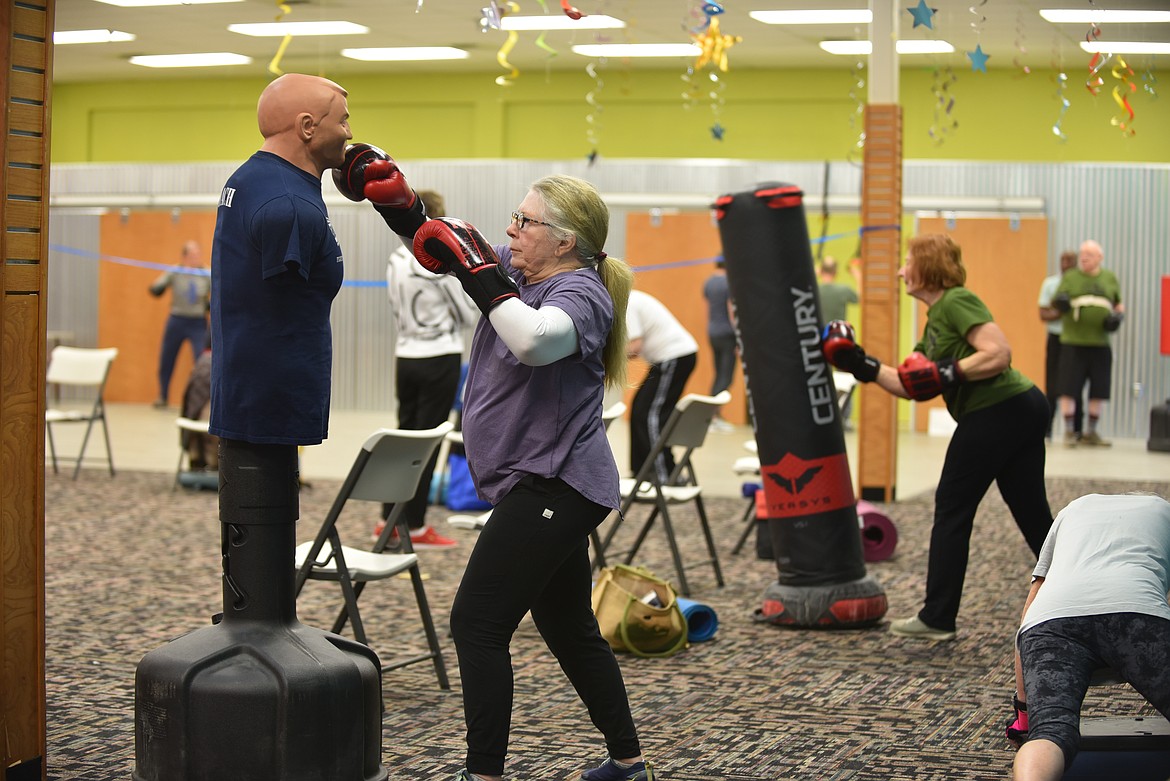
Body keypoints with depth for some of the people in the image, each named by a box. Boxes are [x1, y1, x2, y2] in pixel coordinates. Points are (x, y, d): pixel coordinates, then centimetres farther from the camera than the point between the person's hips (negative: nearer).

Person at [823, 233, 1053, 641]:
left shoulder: (956, 302, -9)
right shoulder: (935, 320, 20)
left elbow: (999, 353, -20)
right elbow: (912, 385, 17)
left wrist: (949, 374, -19)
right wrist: (864, 367, 11)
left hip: (995, 414, -10)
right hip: (1023, 409, 10)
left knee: (952, 510, 1)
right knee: (1035, 518, 11)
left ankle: (937, 617, 9)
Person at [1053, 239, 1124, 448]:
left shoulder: (1110, 278, 11)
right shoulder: (1070, 276, 5)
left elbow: (1119, 305, 19)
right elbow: (1056, 302, 4)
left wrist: (1118, 316, -2)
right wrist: (1060, 302, -19)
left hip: (1100, 343, 3)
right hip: (1073, 343, -3)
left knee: (1099, 390, 5)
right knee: (1069, 388, -5)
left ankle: (1090, 433, 17)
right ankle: (1069, 432, 5)